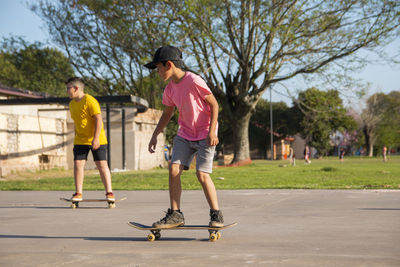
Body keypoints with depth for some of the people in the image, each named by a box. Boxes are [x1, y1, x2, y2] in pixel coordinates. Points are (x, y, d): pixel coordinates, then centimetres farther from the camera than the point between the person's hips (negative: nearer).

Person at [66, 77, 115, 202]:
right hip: (80, 140, 6)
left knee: (102, 164, -4)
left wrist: (96, 138, -25)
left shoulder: (90, 101, -14)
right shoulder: (72, 104, 11)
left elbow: (99, 119, -19)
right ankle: (78, 193, 3)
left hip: (97, 140, -6)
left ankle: (109, 192, 2)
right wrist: (76, 136, 22)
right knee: (78, 164, -4)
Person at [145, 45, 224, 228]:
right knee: (174, 169, -7)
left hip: (205, 135, -6)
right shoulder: (169, 89, 5)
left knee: (202, 174, -13)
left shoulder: (194, 81, -16)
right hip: (185, 134, 7)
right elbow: (167, 113, 19)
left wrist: (212, 131, -19)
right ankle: (175, 214, 1)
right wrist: (155, 135, 14)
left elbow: (214, 104, -13)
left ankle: (216, 215, 2)